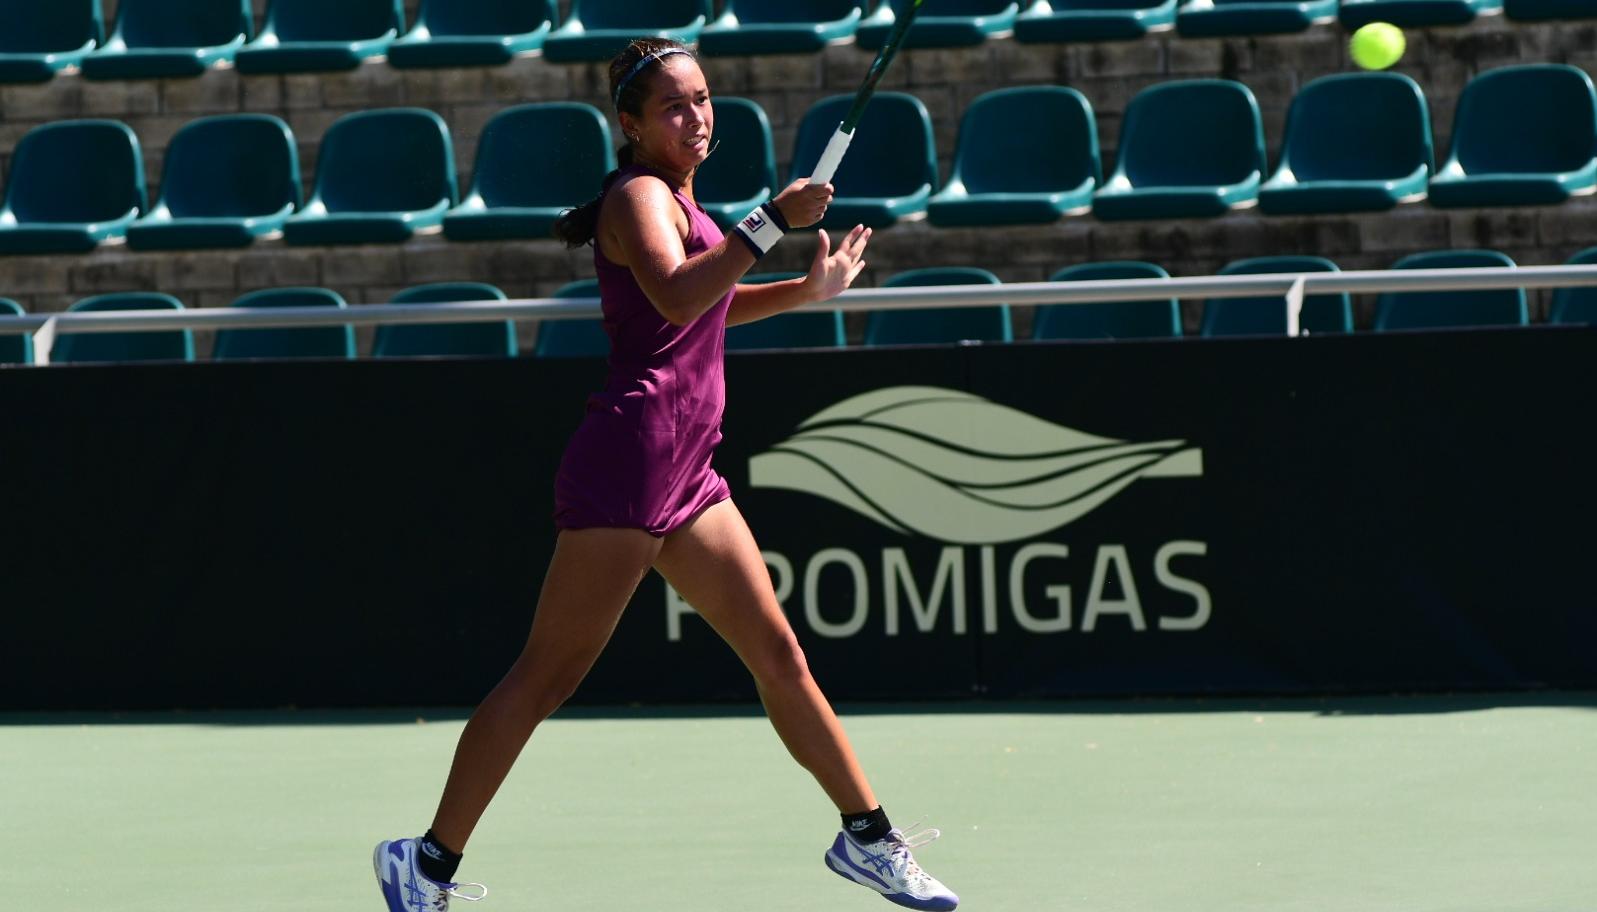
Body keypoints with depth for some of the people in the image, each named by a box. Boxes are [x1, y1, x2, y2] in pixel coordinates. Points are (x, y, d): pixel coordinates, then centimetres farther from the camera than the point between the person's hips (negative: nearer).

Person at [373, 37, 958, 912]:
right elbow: (676, 295, -28)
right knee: (548, 674, -8)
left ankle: (866, 837, 17)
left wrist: (806, 290, 28)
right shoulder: (638, 195, -8)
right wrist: (772, 220, -29)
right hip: (627, 464, -9)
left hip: (684, 476, 9)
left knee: (778, 655, 10)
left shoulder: (676, 198, 20)